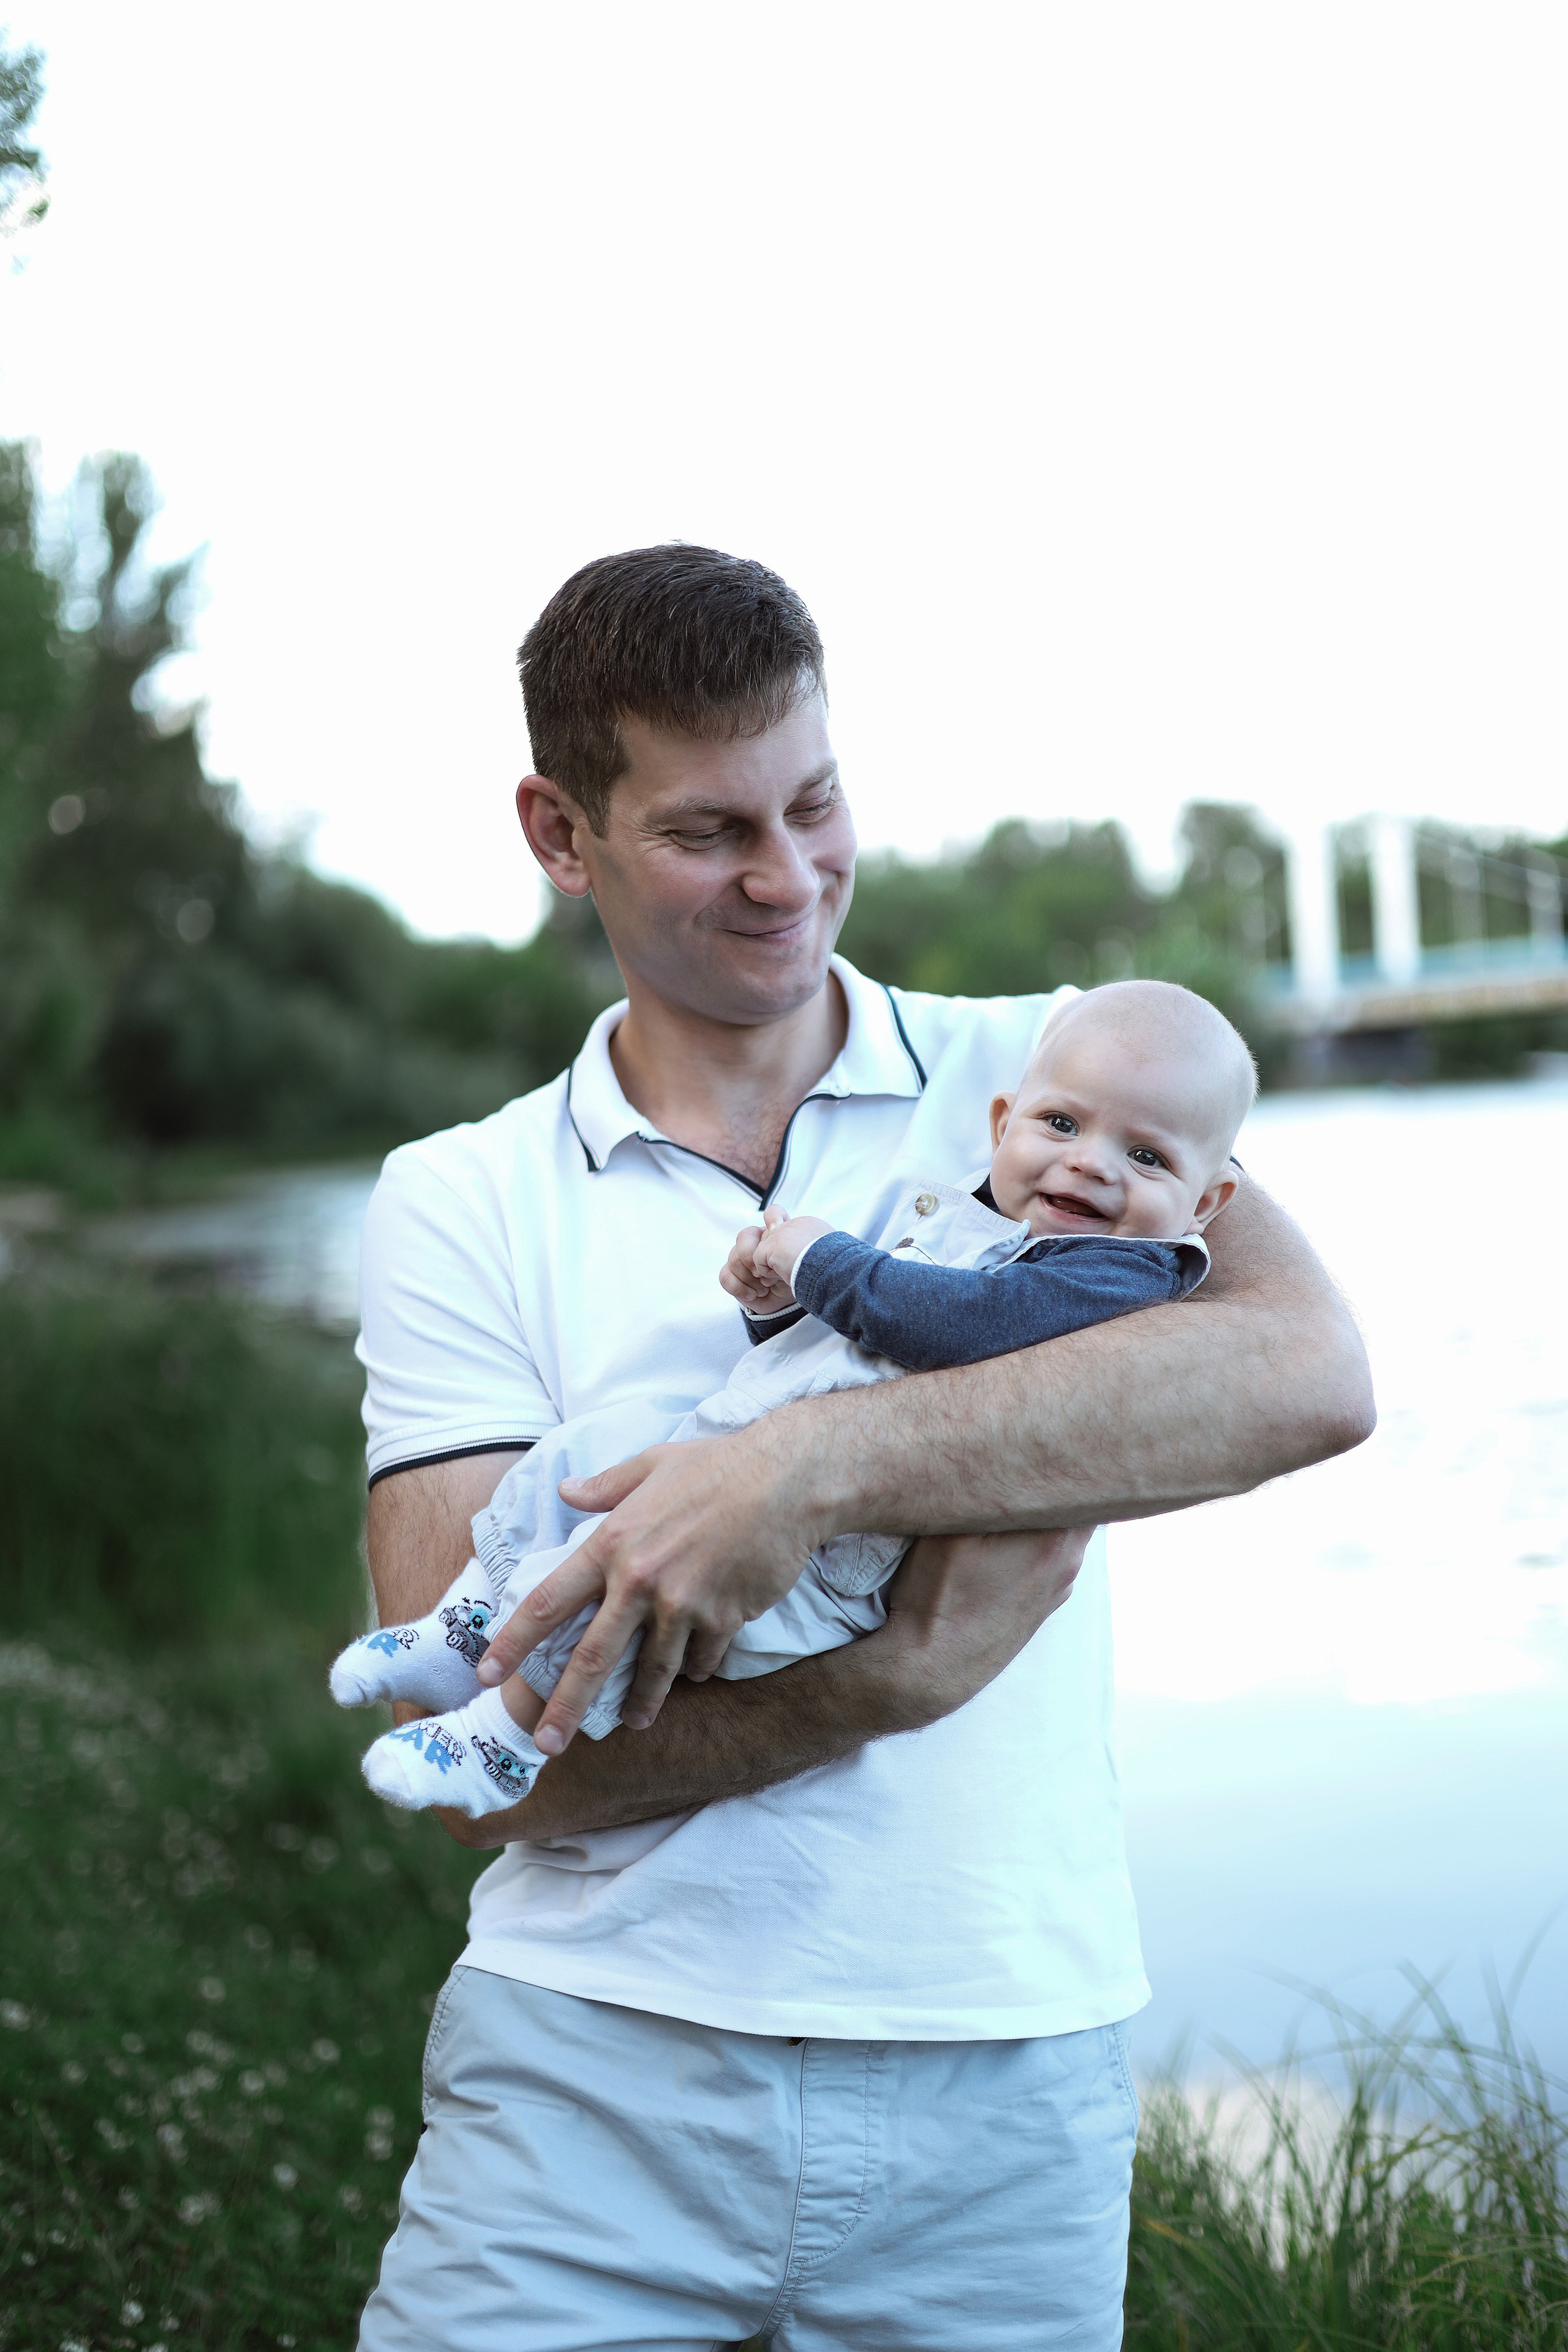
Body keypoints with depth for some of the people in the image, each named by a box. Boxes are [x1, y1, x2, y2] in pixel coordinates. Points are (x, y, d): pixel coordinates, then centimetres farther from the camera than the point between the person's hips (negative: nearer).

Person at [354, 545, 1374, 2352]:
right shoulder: (456, 1208, 1)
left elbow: (1309, 1370, -19)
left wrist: (806, 1470, -26)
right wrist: (888, 1681, -21)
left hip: (1002, 2083, 1)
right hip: (596, 2059, 0)